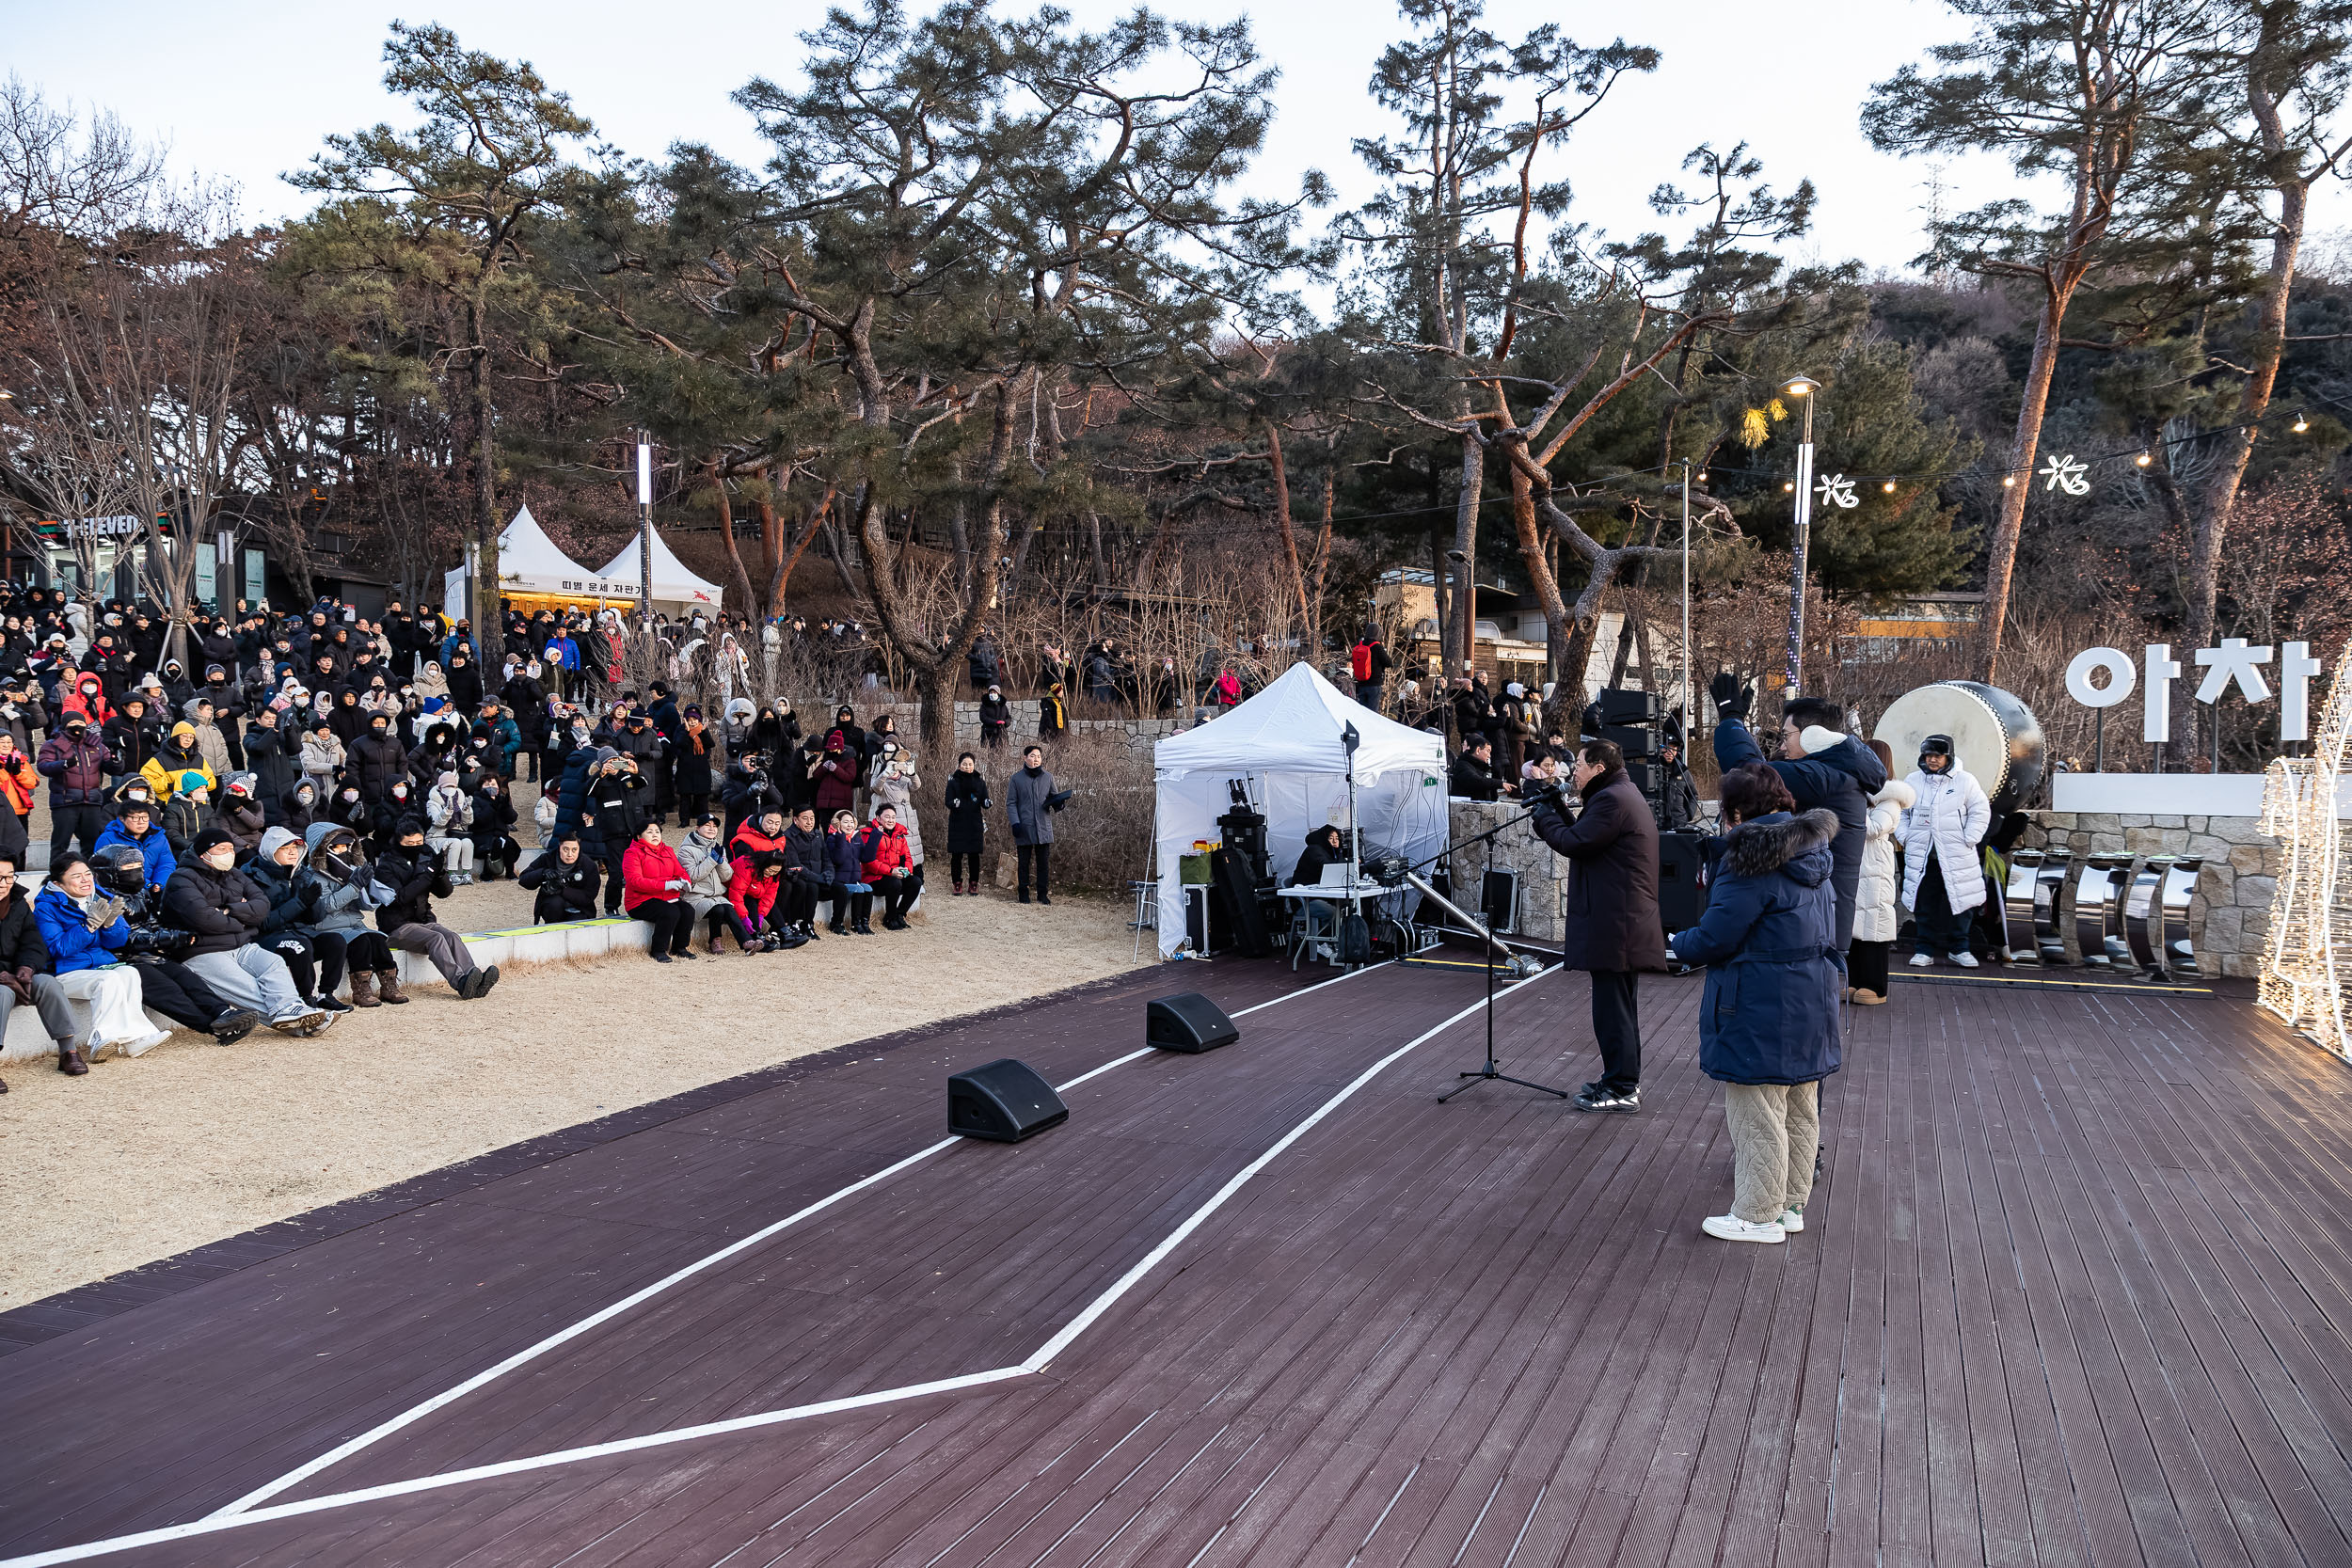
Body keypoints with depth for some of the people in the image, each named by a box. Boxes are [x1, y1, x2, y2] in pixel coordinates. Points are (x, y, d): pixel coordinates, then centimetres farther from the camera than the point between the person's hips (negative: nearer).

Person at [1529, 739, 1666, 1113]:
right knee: (1619, 1005, 19)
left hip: (1613, 924, -11)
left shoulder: (1612, 799, -17)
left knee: (1612, 1007, -4)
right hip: (1624, 922, 11)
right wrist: (1556, 812, 9)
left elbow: (1574, 843, -19)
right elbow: (1582, 838, 18)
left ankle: (1622, 1089, 2)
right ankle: (1622, 1080, 29)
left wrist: (1544, 814, -6)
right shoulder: (1624, 795, 18)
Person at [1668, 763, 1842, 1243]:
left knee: (1757, 1118, 1)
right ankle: (1791, 1205, 28)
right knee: (1799, 1113, 17)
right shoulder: (1811, 856, 9)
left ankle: (1758, 1216, 10)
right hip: (1811, 1006, 9)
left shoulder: (1753, 861, -19)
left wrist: (1680, 942, 1)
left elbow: (1713, 939, -20)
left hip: (1761, 1013, -9)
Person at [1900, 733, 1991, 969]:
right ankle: (1924, 950, 11)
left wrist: (1968, 841, -5)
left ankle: (1958, 949, 17)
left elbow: (1980, 812, 2)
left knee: (1959, 901, 4)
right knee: (1923, 904, 2)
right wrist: (1906, 838, 5)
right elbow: (1900, 812, 16)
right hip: (1921, 856, 2)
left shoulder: (1965, 781, -1)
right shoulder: (1913, 781, 7)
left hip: (1956, 856, -1)